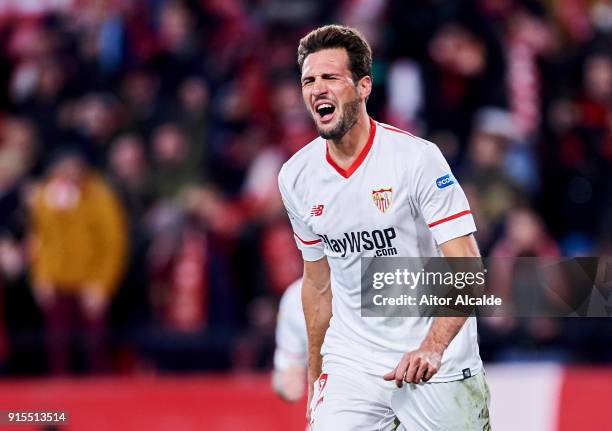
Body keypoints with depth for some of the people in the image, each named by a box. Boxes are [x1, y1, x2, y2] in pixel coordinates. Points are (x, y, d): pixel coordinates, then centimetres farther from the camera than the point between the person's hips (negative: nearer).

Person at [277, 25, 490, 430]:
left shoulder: (417, 157, -12)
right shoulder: (296, 177, 3)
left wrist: (432, 348, -29)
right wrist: (315, 377, 17)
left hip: (438, 365, -3)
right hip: (351, 364, 3)